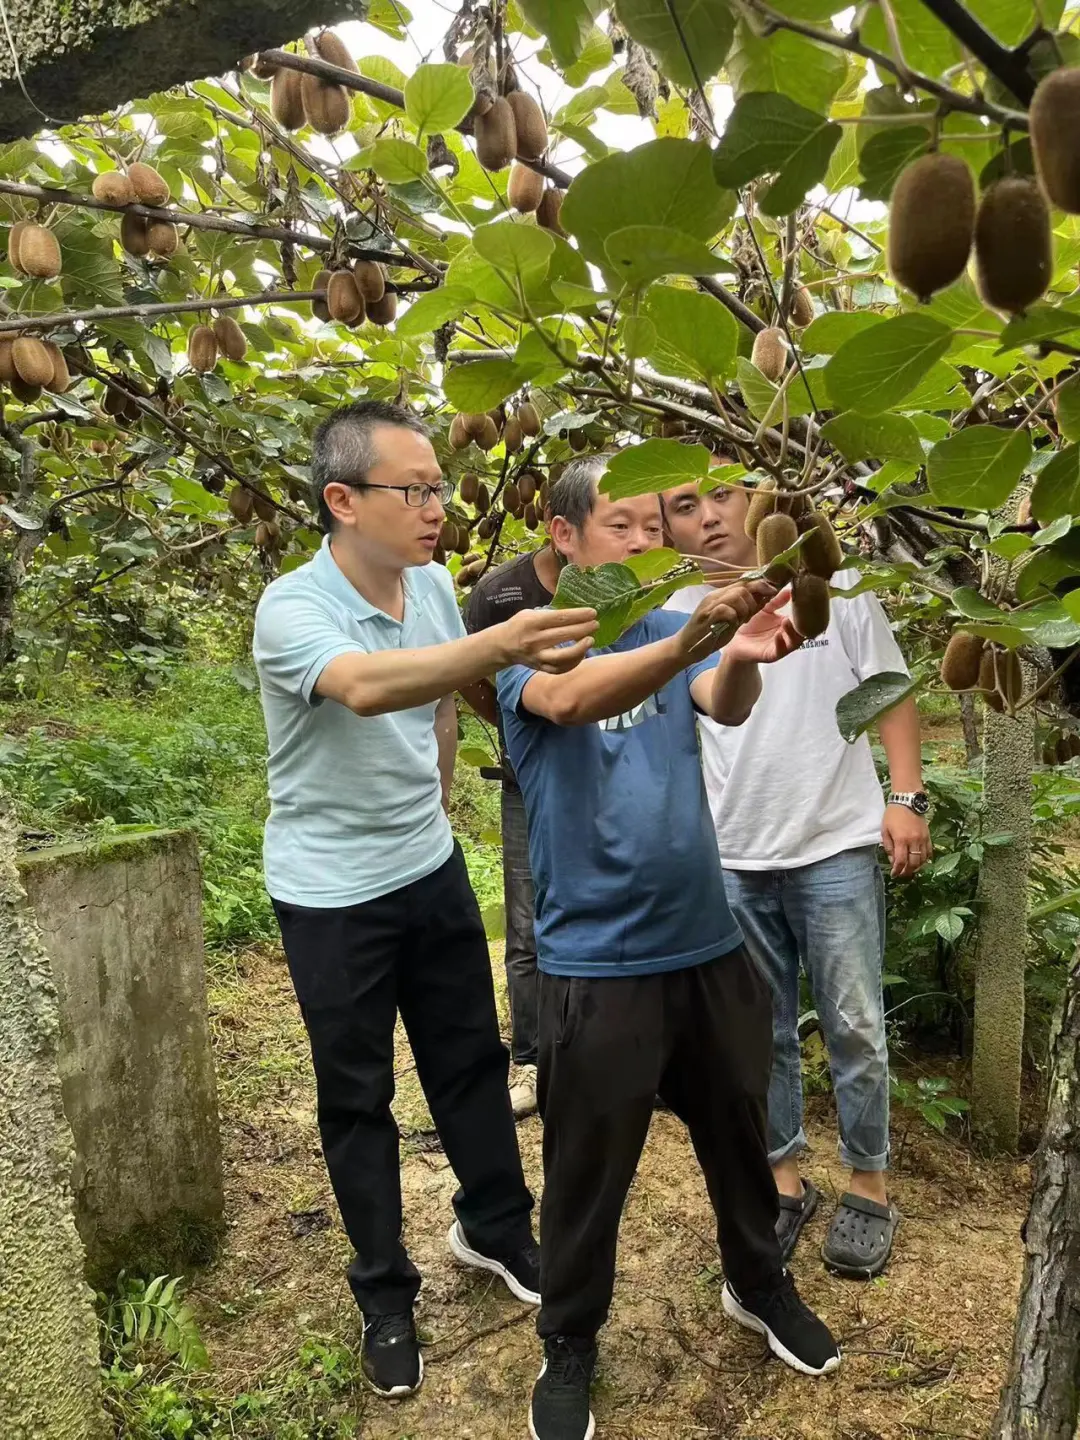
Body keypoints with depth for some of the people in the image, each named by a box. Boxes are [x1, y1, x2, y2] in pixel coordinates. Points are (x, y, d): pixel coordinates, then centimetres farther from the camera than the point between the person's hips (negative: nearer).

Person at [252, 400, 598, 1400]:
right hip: (333, 893, -5)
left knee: (471, 1058, 16)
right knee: (357, 1096, 10)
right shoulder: (293, 609, -23)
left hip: (432, 869, 5)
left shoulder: (434, 586, -4)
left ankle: (496, 1227, 39)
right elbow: (365, 687, -45)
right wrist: (498, 645, -58)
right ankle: (385, 1296, 29)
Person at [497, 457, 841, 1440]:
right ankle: (570, 1347, 35)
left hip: (707, 943, 4)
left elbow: (725, 706, -16)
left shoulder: (675, 635, 4)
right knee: (589, 1172, 11)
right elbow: (572, 699, -31)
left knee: (739, 1136, 22)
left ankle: (759, 1285, 48)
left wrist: (741, 655, -40)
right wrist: (693, 638, -47)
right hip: (597, 960, -4)